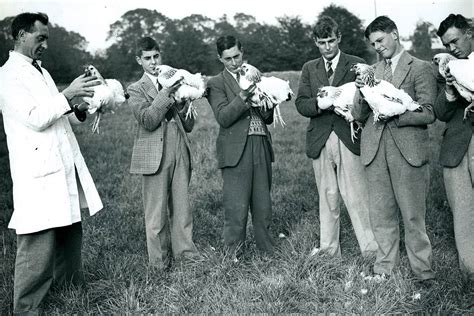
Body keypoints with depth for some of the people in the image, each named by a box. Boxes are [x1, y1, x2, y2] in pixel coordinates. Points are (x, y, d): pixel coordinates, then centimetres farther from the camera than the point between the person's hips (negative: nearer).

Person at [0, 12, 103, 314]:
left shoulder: (41, 71, 20)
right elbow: (35, 118, -15)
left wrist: (79, 110, 7)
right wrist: (67, 94, -17)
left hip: (66, 165, 8)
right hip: (39, 174, -8)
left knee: (70, 232, 12)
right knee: (38, 245, -6)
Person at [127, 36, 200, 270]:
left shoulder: (175, 83, 16)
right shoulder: (136, 90, 4)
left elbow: (189, 125, 14)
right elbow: (148, 121, -14)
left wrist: (181, 103, -4)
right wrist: (166, 93, -20)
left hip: (180, 153, 4)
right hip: (155, 156, -4)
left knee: (182, 206, 8)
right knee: (156, 210, 1)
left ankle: (184, 250, 20)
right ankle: (159, 258, 13)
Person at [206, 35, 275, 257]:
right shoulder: (216, 84, 3)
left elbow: (268, 119, 17)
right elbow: (223, 118, -11)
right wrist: (242, 97, -23)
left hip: (261, 147, 5)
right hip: (236, 151, -4)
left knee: (263, 206, 9)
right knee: (236, 208, -4)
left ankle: (267, 251, 21)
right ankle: (234, 256, 8)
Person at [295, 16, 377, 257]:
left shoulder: (357, 65, 6)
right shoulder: (309, 69, 15)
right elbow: (301, 104, 5)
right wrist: (319, 102, -15)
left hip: (349, 138, -3)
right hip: (320, 140, 3)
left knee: (357, 198, -5)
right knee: (327, 197, 9)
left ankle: (371, 250, 3)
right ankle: (328, 250, 18)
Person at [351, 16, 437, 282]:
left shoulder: (420, 68, 2)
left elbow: (429, 113, -5)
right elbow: (359, 116, 12)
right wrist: (362, 93, -8)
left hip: (408, 150, -4)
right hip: (375, 150, 4)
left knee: (413, 215, -1)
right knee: (381, 215, 9)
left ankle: (423, 273, 11)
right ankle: (385, 268, 21)